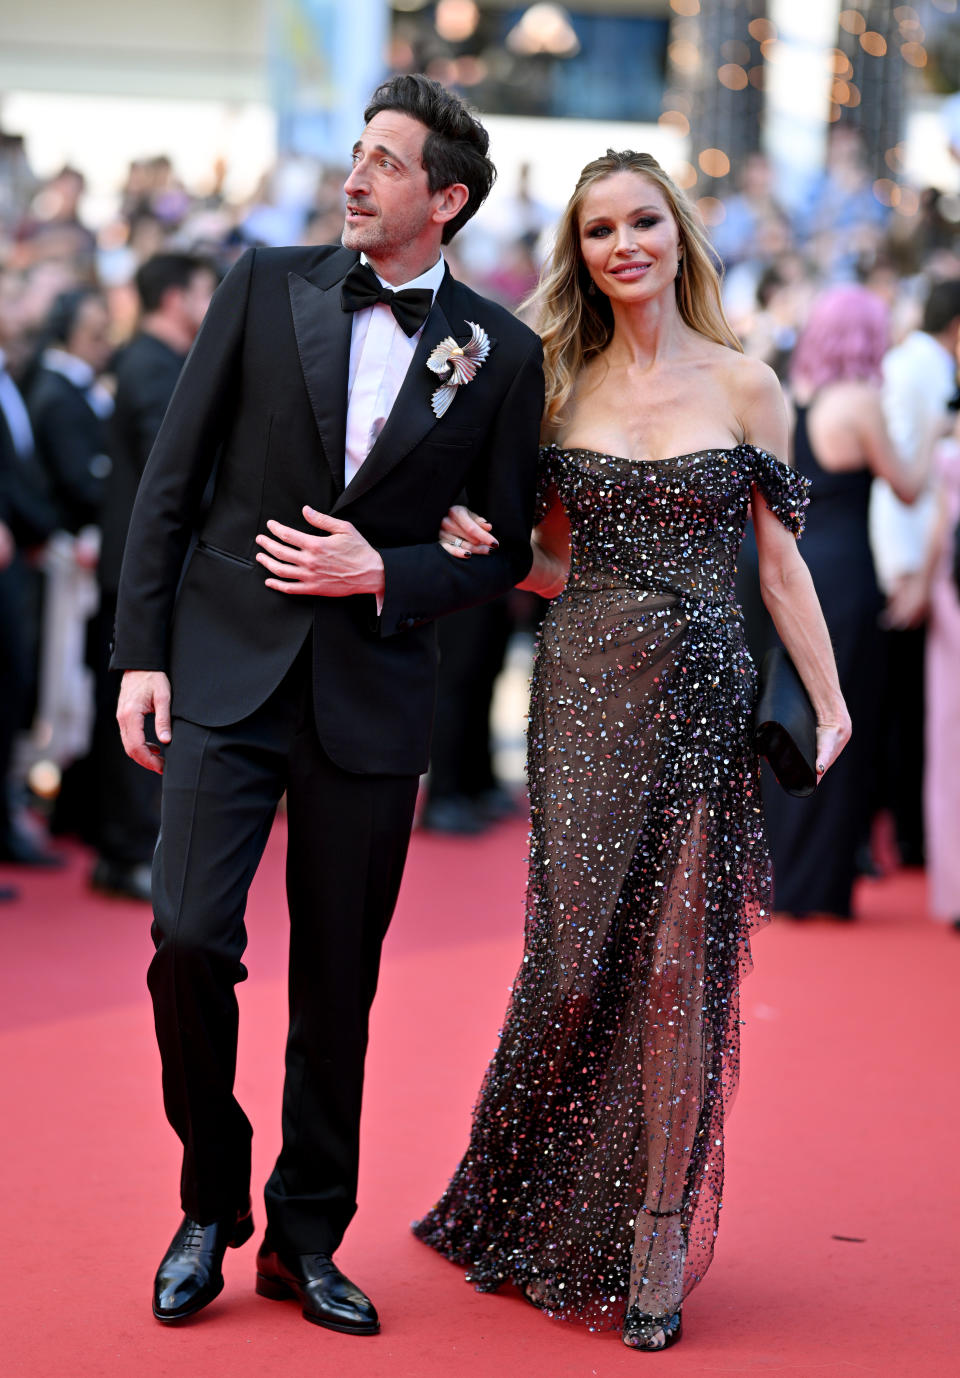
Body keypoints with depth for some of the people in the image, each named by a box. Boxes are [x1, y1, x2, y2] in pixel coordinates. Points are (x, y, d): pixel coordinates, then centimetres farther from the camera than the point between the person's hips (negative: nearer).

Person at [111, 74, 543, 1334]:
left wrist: (385, 575, -10)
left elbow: (507, 546, 7)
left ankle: (307, 1242, 23)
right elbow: (172, 478, 4)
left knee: (339, 985, 7)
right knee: (190, 938, -12)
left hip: (372, 695, 1)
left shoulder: (501, 352, 2)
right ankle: (211, 1206, 10)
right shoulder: (266, 287, 3)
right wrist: (142, 651, -2)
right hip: (228, 666, 0)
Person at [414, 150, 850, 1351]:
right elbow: (559, 565, 12)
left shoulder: (743, 385, 3)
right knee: (576, 957, 1)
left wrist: (830, 704, 1)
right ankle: (540, 1216, 21)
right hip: (584, 690, 1)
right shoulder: (564, 387, 8)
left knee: (678, 962, -2)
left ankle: (660, 1236, 8)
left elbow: (781, 557, 5)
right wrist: (489, 552, -8)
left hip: (701, 694, -1)